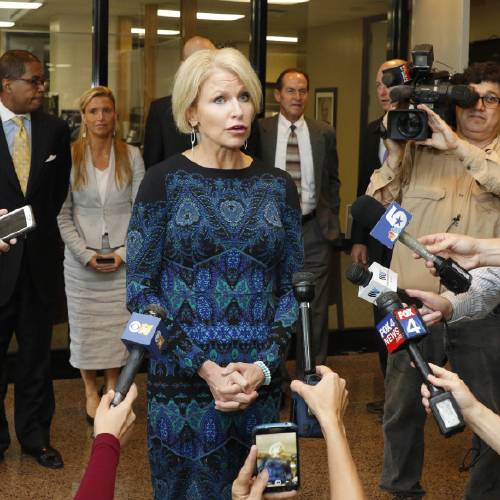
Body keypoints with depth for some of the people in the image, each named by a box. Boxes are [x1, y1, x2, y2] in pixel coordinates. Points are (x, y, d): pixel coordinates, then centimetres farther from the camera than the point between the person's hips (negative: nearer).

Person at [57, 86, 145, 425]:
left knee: (118, 326, 5)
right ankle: (91, 392, 19)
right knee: (85, 327, 6)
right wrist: (85, 254, -10)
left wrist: (124, 252, -8)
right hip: (82, 261, 0)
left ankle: (113, 390, 20)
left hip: (122, 260, 1)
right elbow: (62, 213, -2)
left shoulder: (131, 156, 0)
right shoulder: (70, 156, -2)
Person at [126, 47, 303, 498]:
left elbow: (292, 286, 6)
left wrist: (264, 365, -9)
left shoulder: (278, 186, 4)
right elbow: (140, 289, -7)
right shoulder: (165, 181, -5)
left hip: (259, 383, 3)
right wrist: (205, 368, -14)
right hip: (182, 384, -3)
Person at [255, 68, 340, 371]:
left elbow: (332, 181, 12)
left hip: (313, 230, 1)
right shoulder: (260, 131, -1)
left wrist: (331, 223, 7)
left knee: (316, 310, 4)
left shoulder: (324, 133, 5)